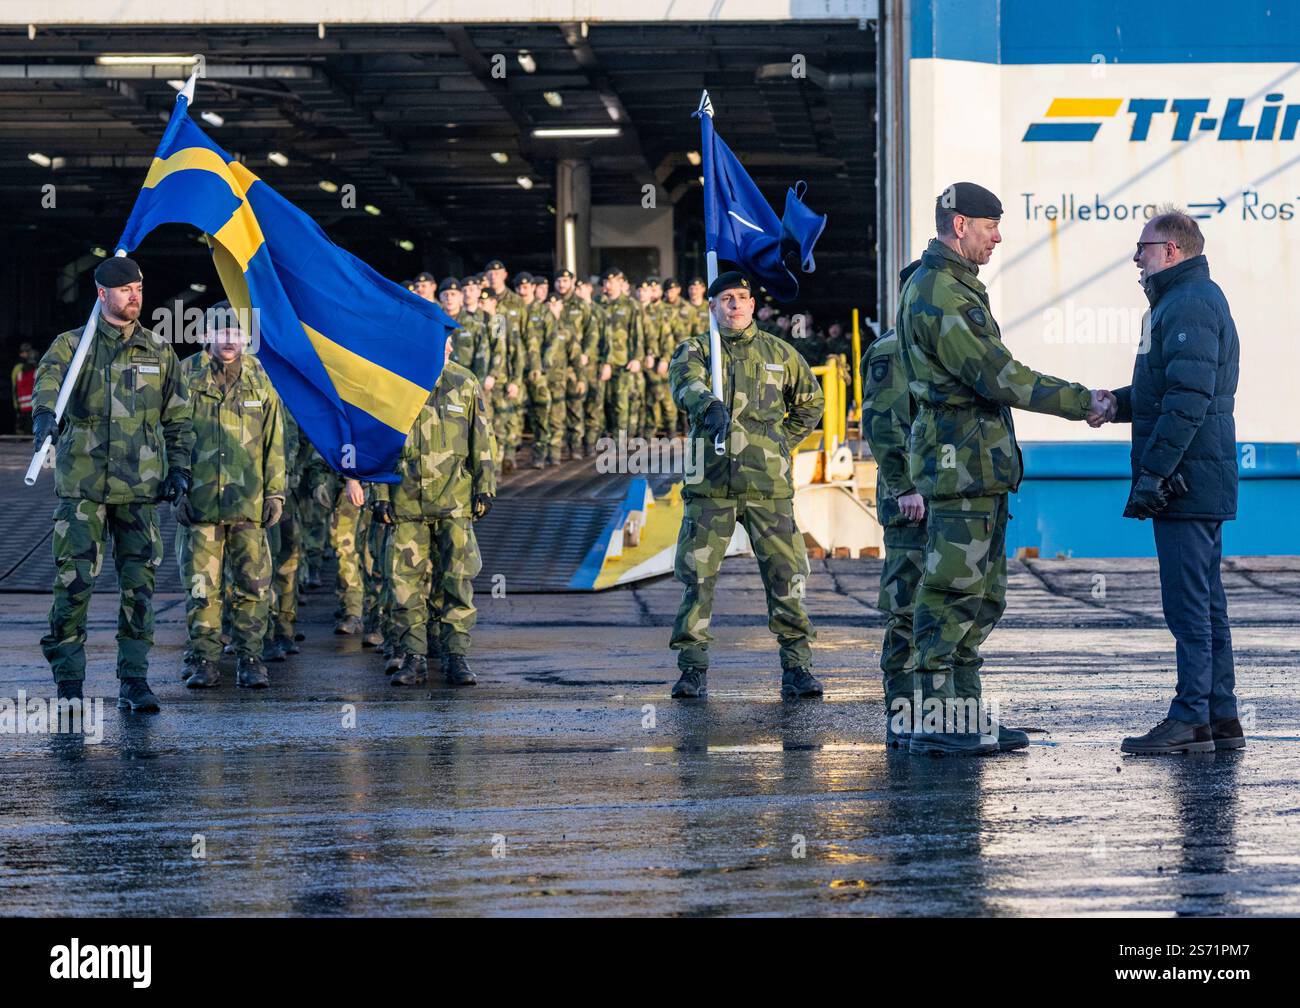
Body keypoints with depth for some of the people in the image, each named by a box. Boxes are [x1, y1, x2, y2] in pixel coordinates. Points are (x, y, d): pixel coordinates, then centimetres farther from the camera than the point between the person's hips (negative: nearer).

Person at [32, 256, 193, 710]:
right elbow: (48, 383, -18)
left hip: (140, 488, 3)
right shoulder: (71, 345, 2)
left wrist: (179, 467, 5)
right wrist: (45, 417, -40)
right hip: (81, 486, -3)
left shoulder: (159, 353, 12)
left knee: (139, 586, 3)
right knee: (73, 583, -6)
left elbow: (178, 417, 17)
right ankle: (68, 684, 1)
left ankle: (134, 681, 10)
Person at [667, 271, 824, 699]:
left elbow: (810, 402, 28)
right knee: (696, 575, -1)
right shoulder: (695, 350, 7)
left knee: (786, 573, -4)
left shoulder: (779, 354, 13)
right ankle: (693, 669, 7)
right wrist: (710, 405, -39)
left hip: (767, 485, 1)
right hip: (709, 483, -1)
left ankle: (796, 667, 3)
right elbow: (685, 383, -17)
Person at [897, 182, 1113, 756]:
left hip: (983, 467, 11)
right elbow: (998, 378, -19)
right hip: (962, 465, -11)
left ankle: (966, 715, 16)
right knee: (951, 594, -8)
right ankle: (933, 722, -6)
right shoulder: (937, 296, -15)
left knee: (981, 598, 12)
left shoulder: (957, 288, 19)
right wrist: (1082, 403, -13)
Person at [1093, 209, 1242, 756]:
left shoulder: (1190, 306, -15)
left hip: (1187, 479, -11)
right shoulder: (1191, 300, 20)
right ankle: (1221, 719, 15)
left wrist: (1151, 474, -23)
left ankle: (1191, 719, -6)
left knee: (1187, 602, -8)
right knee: (1205, 601, 12)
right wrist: (1118, 403, 6)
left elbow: (1188, 399, -23)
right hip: (1201, 481, 11)